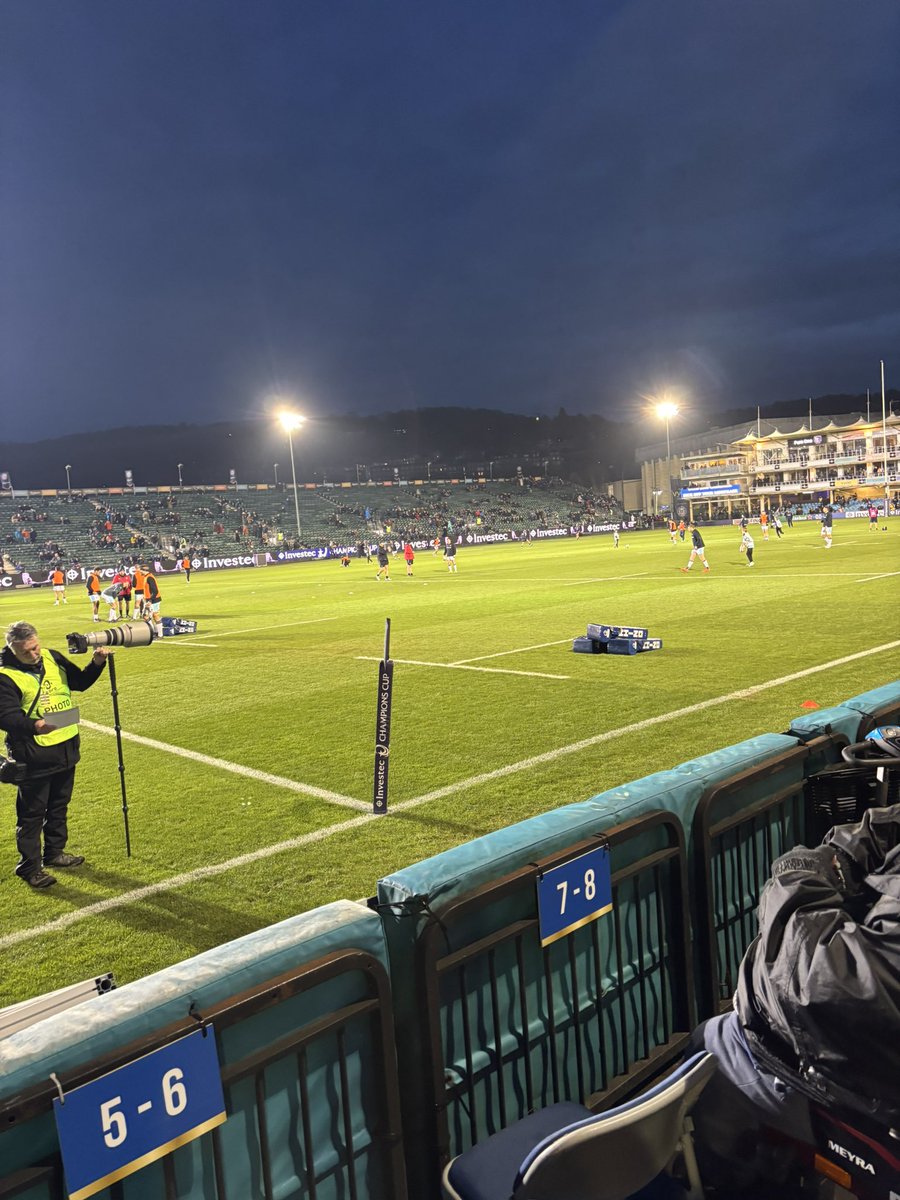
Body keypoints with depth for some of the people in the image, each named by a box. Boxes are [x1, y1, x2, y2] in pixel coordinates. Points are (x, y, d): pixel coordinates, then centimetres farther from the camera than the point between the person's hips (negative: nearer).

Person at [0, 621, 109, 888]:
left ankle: (54, 852, 38)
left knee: (59, 806, 21)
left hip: (66, 748, 7)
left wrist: (97, 664, -3)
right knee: (32, 814, 4)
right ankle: (29, 866, 17)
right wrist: (34, 726, -39)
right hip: (33, 756, -7)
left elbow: (80, 682, 15)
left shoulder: (52, 658, 4)